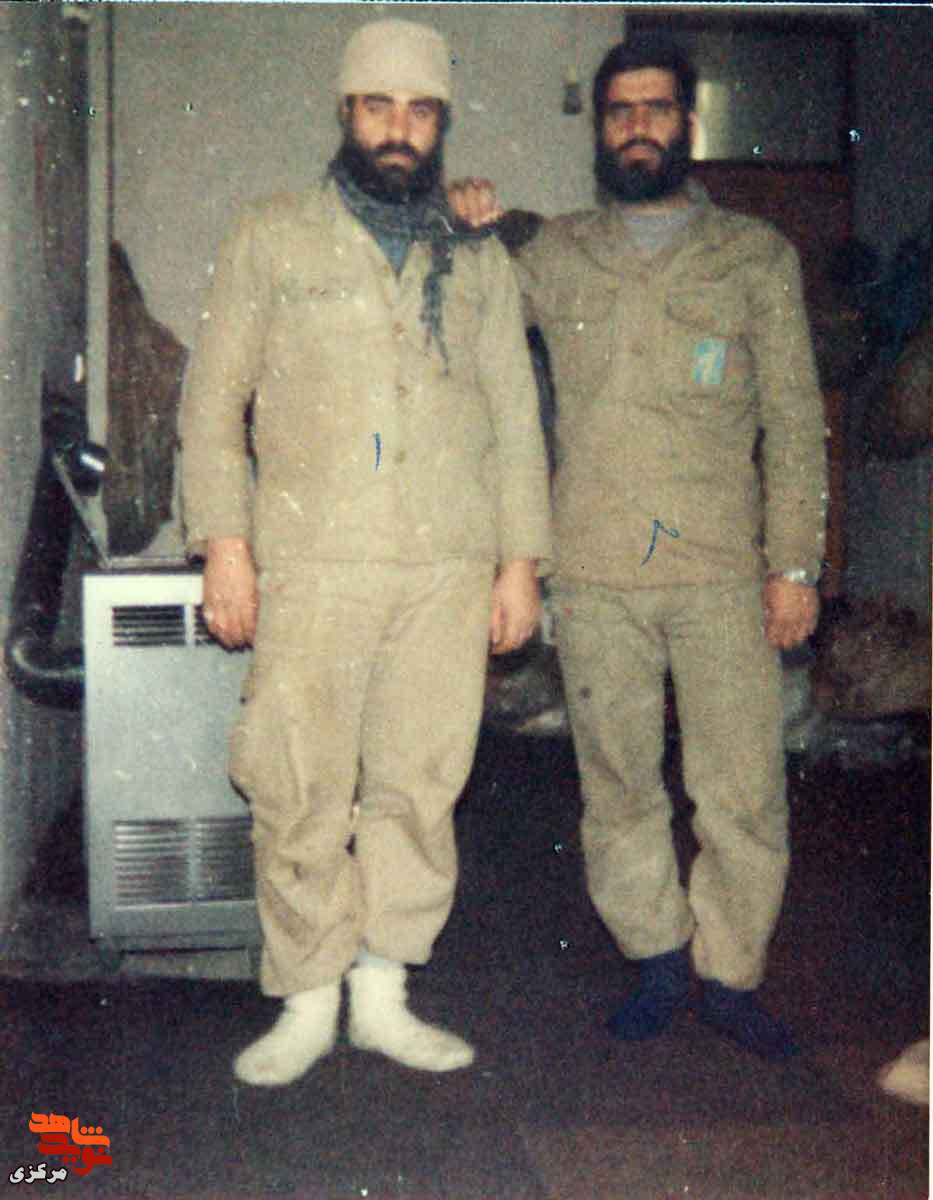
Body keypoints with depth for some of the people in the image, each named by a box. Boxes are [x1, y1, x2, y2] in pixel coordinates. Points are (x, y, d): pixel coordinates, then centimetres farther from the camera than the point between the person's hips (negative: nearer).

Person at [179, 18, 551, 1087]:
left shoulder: (480, 260, 16)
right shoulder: (272, 240, 10)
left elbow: (516, 421, 16)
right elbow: (213, 399, 7)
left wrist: (521, 561, 9)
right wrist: (223, 541, -3)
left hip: (450, 568, 2)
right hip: (311, 563, -2)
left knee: (419, 785, 3)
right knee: (300, 791, -3)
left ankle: (381, 993, 16)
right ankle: (308, 1001, 11)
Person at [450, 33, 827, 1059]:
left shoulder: (756, 255, 7)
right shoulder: (555, 254, 12)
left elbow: (793, 421, 5)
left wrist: (795, 560, -2)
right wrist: (461, 234, 6)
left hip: (720, 568, -1)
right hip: (595, 571, 2)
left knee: (745, 791, -1)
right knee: (617, 785, 10)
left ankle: (729, 976, 17)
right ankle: (657, 960, 27)